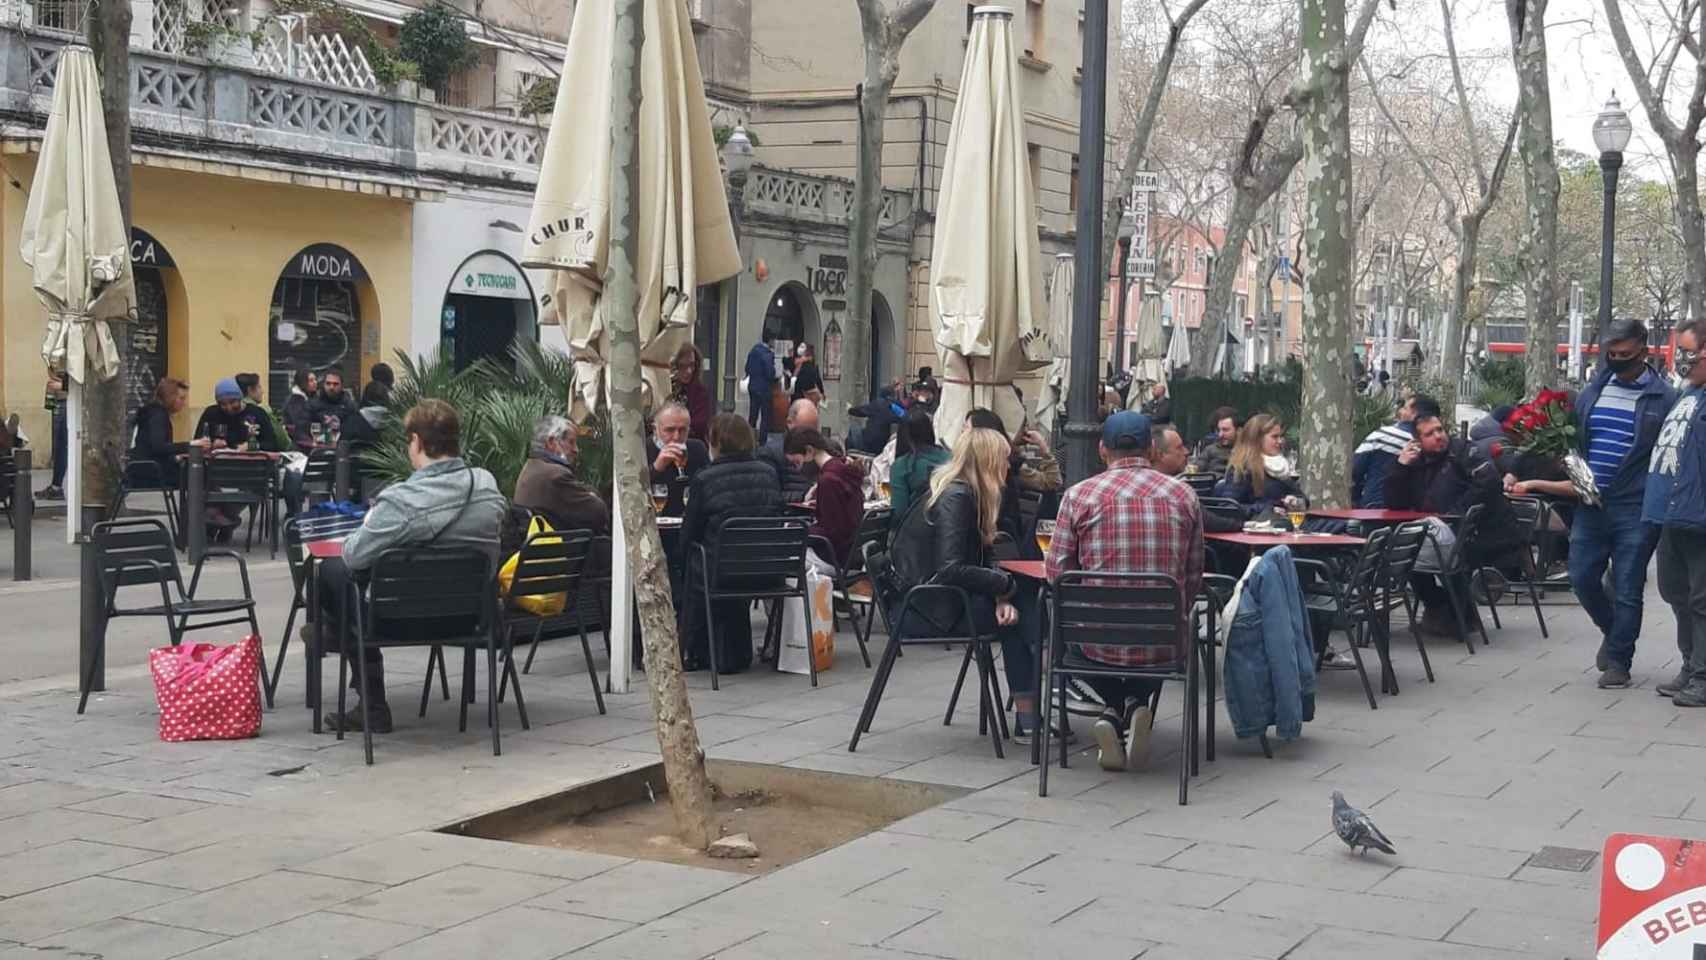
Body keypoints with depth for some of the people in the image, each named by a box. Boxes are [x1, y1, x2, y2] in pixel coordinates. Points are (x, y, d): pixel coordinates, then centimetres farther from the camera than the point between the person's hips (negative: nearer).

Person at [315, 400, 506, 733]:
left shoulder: (400, 500, -25)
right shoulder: (488, 484, -6)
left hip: (405, 617, -7)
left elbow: (354, 555, -17)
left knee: (332, 570, 18)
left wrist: (366, 526, 7)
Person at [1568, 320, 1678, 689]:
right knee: (1582, 577, 6)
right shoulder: (1592, 392, 9)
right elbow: (1574, 439, 19)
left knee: (1627, 589, 2)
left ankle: (1618, 661, 14)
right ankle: (1613, 631, 32)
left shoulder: (1663, 398, -3)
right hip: (1591, 503, 4)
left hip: (1635, 509, -4)